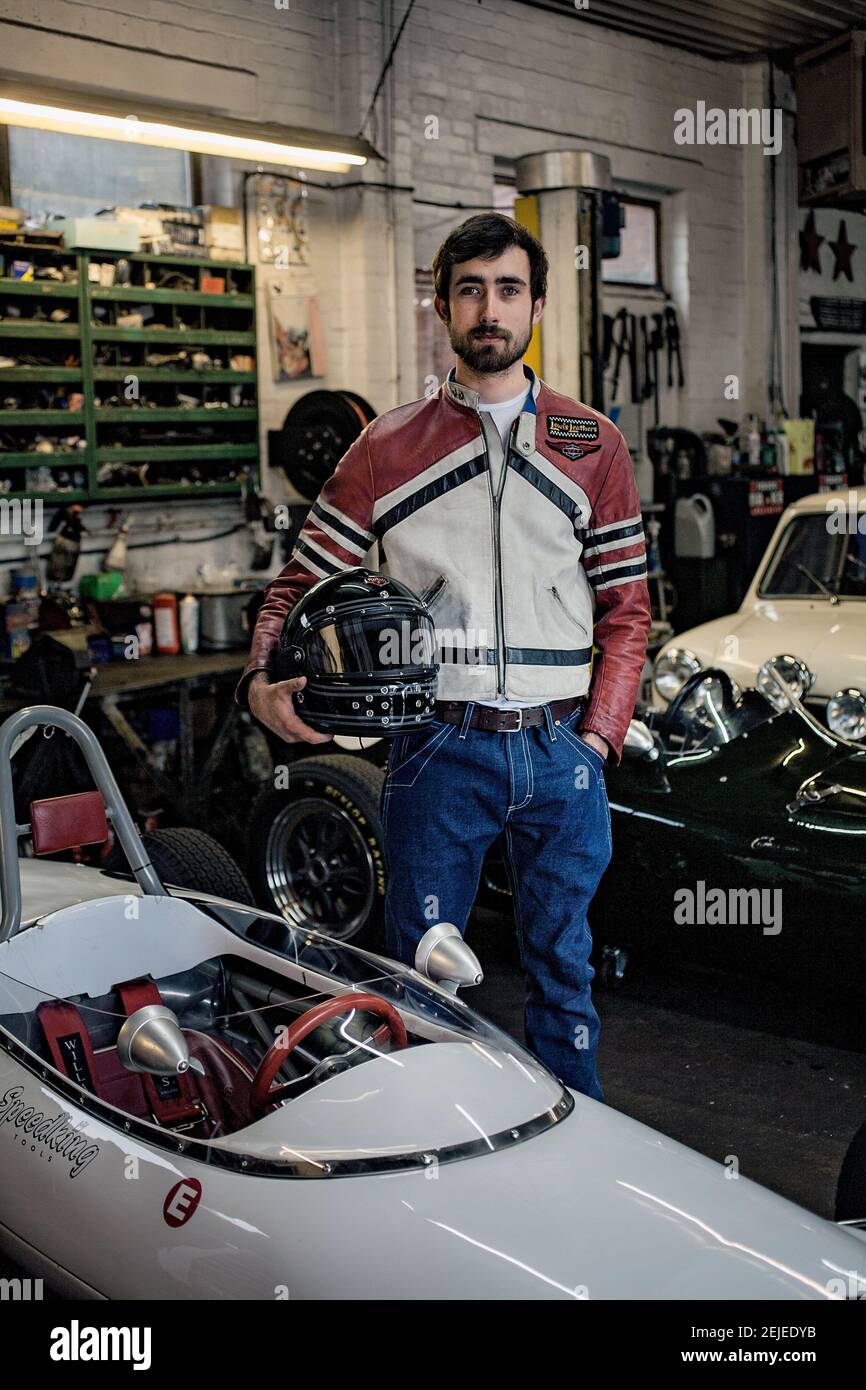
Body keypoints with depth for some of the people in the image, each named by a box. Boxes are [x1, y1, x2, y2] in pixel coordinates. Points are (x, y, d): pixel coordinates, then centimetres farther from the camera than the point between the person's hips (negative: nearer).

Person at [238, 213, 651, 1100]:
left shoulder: (593, 446, 8)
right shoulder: (388, 448, 5)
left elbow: (625, 603, 8)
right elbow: (304, 578, 6)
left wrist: (600, 734, -3)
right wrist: (263, 677, -13)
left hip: (560, 751, 1)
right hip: (436, 751, -1)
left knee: (563, 971, 12)